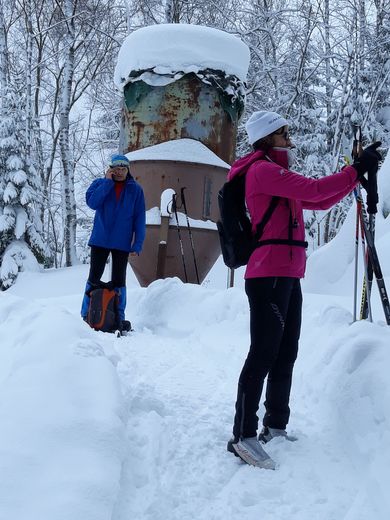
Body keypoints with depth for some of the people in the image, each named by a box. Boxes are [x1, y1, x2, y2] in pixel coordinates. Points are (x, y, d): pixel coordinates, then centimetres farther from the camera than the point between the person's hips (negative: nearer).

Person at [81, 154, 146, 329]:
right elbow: (92, 202, -17)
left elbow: (140, 218, -1)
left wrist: (138, 244, -8)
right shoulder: (100, 184, 1)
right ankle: (86, 315, 16)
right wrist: (108, 182, -16)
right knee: (94, 278, 7)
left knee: (118, 281, 7)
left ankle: (118, 317, 14)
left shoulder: (135, 189, 1)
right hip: (100, 240, 0)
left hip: (122, 243, 0)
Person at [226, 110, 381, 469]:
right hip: (269, 275, -10)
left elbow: (321, 202, 24)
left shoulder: (277, 174, 24)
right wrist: (357, 170, -6)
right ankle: (243, 436, -8)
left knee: (285, 354, 12)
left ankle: (275, 427, 20)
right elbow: (315, 190, -14)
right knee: (264, 354, -11)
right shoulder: (262, 169, -6)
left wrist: (357, 174, 18)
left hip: (288, 277, 10)